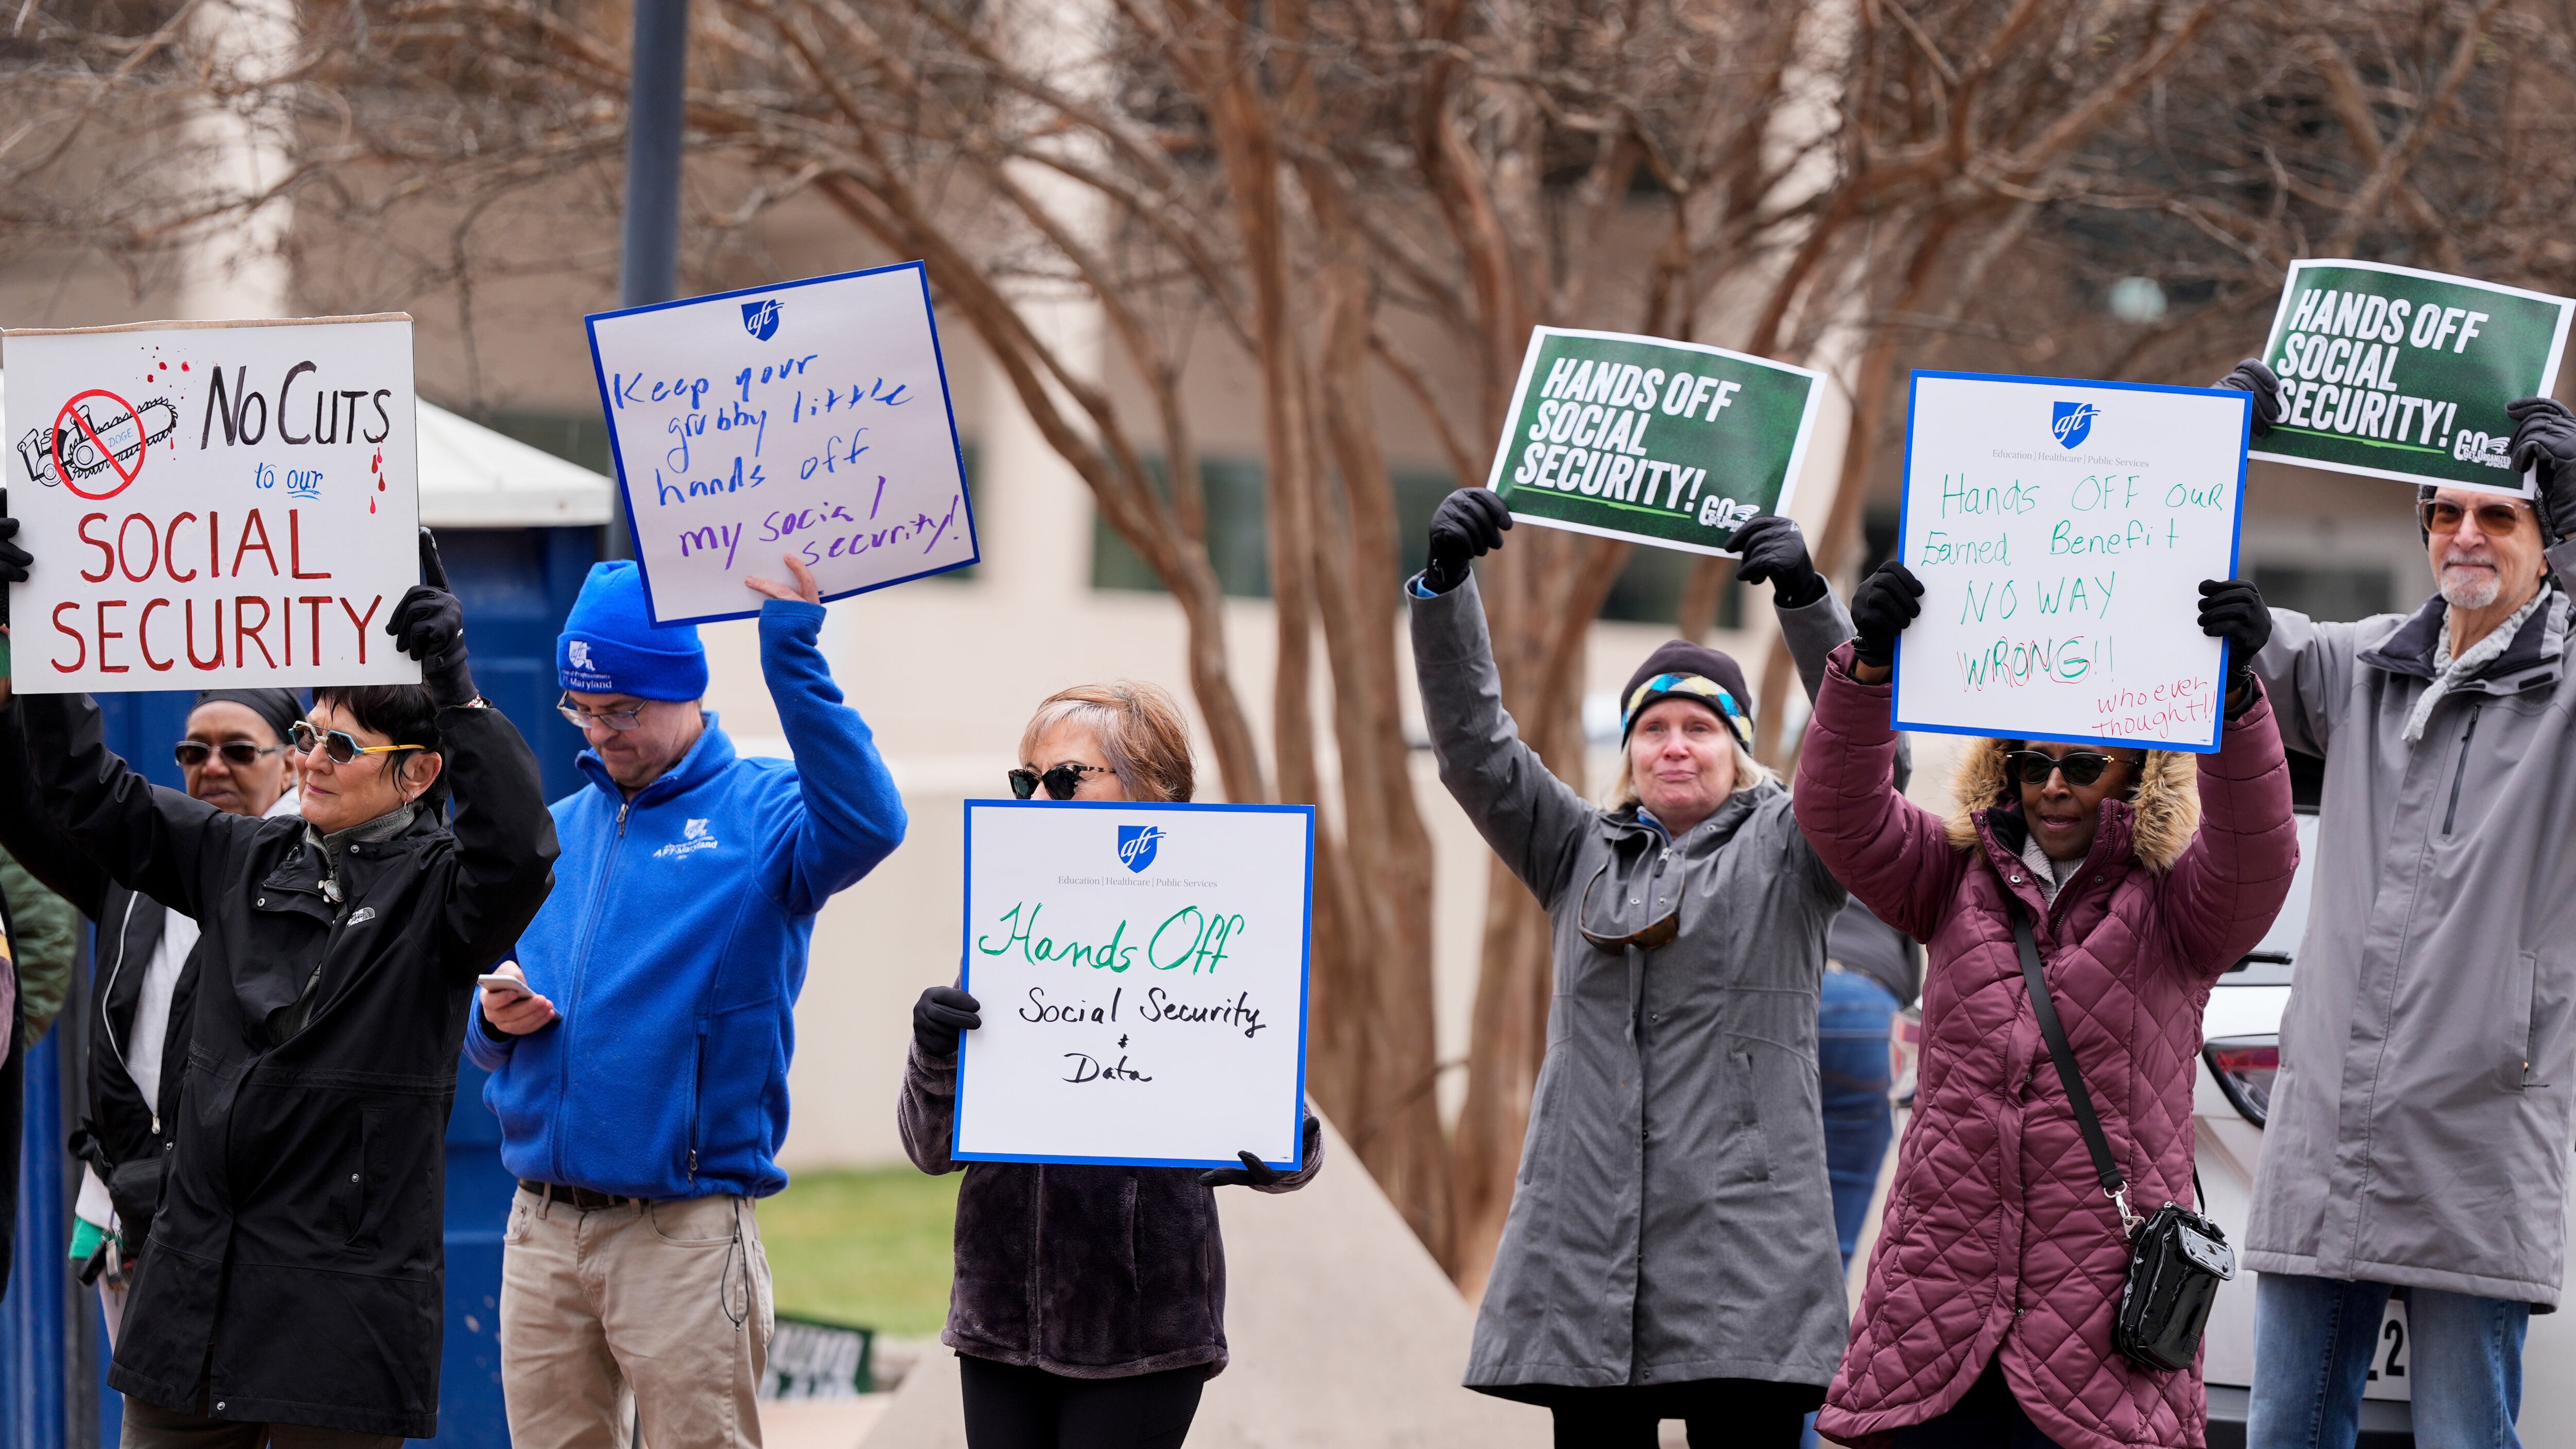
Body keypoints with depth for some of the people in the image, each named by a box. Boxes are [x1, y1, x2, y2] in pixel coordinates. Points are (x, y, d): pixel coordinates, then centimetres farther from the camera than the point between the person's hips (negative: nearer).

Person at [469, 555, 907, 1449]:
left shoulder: (759, 813, -1)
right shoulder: (556, 832, 15)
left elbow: (864, 824, -26)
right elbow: (485, 1032, 21)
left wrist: (794, 665, -31)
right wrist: (497, 1021, -4)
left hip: (686, 1232, -5)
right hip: (542, 1232, 5)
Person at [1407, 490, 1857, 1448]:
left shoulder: (1788, 851, 9)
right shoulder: (1582, 855, 18)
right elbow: (1473, 745, 11)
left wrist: (1806, 598, -21)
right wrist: (1444, 584, -2)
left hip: (1742, 1237, -3)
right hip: (1590, 1242, 3)